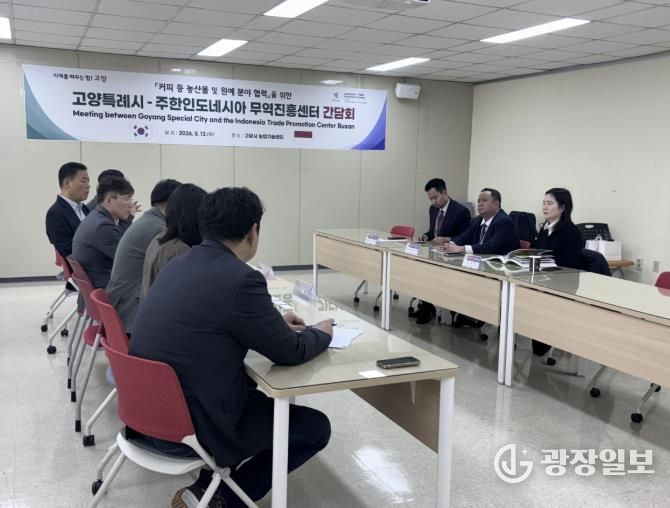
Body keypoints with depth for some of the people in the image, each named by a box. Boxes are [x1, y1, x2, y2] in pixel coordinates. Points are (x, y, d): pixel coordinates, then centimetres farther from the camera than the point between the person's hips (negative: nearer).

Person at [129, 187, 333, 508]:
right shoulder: (241, 279, -22)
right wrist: (319, 334, 10)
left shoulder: (179, 264, 4)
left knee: (255, 390, 30)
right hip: (186, 425, -8)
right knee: (316, 427, 4)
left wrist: (274, 323, 21)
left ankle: (212, 481, 23)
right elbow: (289, 353, -11)